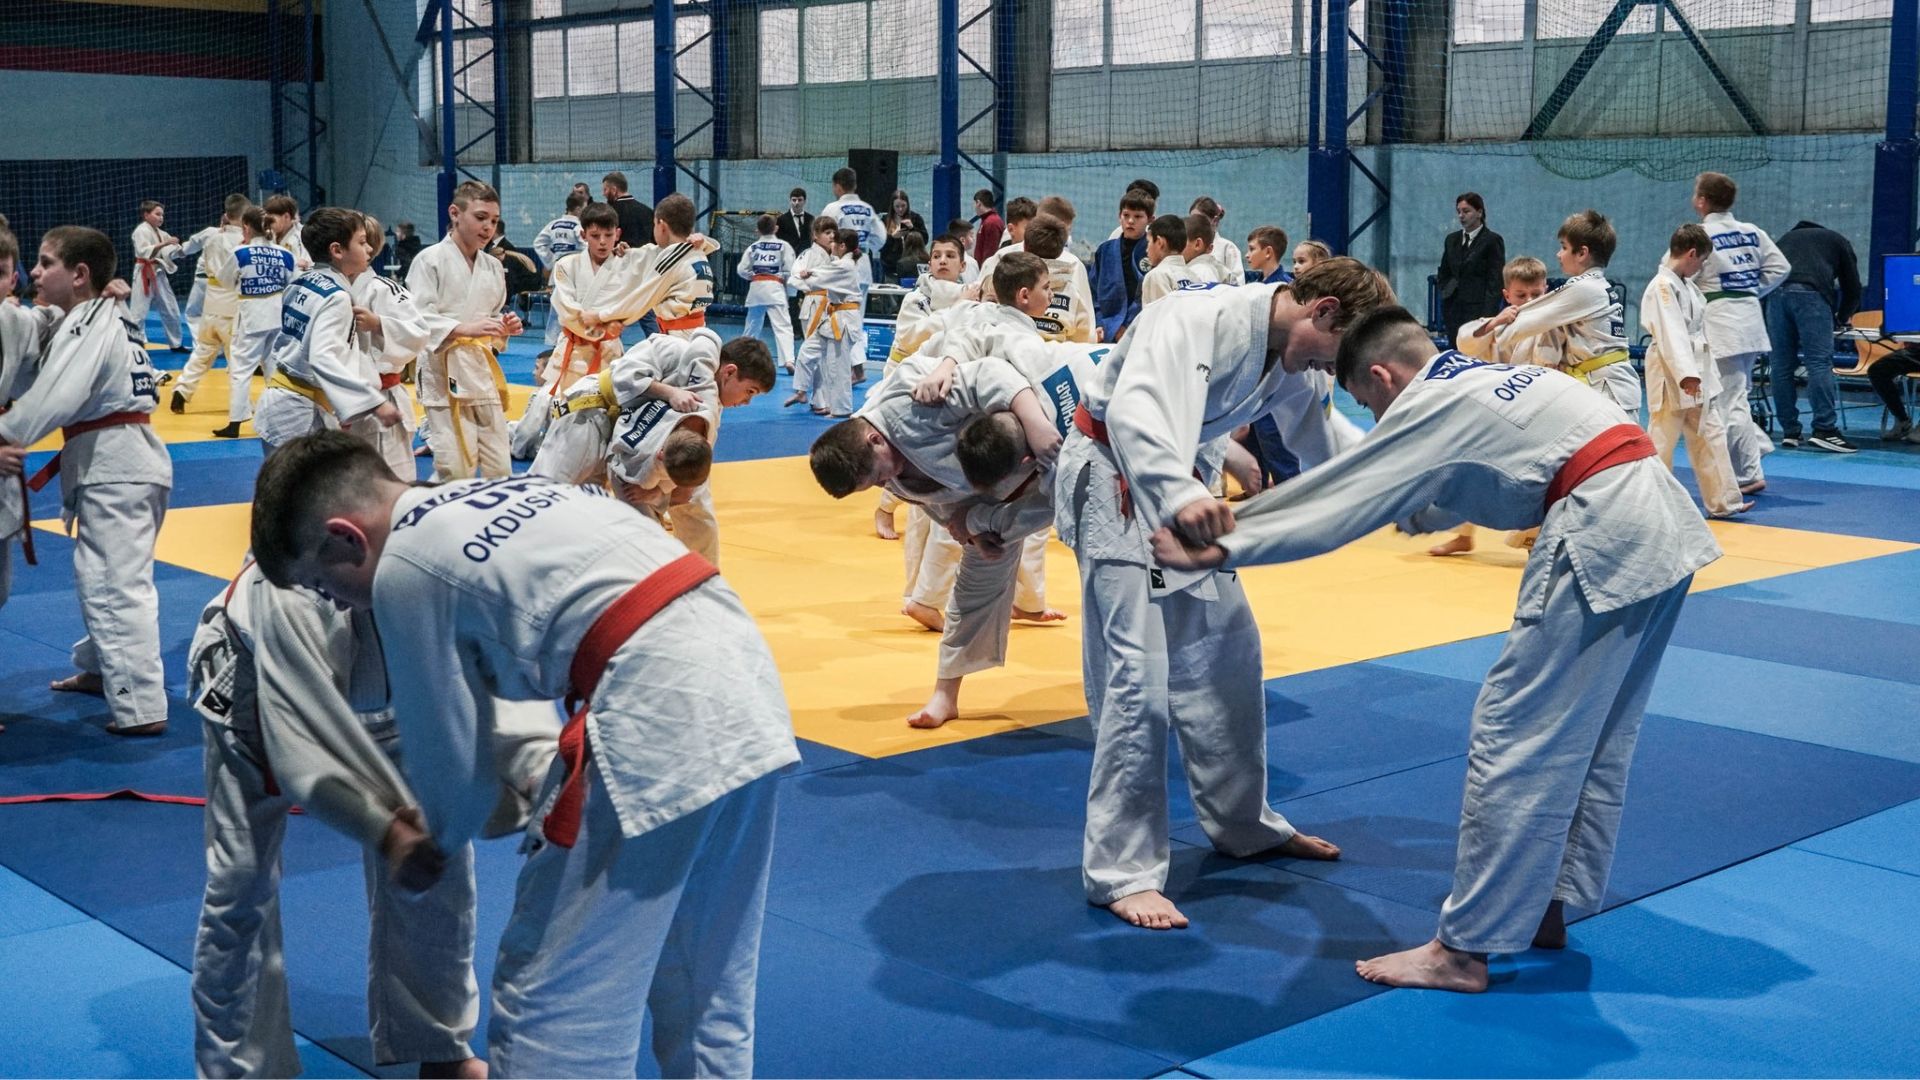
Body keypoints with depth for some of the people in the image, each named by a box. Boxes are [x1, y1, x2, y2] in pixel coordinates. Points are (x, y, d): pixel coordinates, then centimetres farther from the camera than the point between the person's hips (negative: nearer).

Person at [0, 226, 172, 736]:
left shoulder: (89, 325, -16)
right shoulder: (107, 316, 15)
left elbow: (54, 398, -24)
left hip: (113, 469, -10)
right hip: (122, 460, 10)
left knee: (117, 584, -9)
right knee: (102, 575, 24)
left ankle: (141, 707, -8)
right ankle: (99, 669, 40)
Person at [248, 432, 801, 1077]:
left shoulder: (401, 572, -1)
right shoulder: (488, 499, 23)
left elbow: (451, 762, 8)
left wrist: (427, 848, 28)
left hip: (660, 715, -9)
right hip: (744, 679, 9)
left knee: (551, 1002, 2)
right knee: (707, 988, 22)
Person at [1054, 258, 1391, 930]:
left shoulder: (1296, 362, -2)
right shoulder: (1198, 321, -29)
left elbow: (1325, 439, 12)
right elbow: (1136, 413, -46)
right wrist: (1177, 494, -62)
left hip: (1184, 488, 9)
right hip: (1114, 479, -9)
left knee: (1225, 648, 15)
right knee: (1138, 672, -15)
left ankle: (1243, 823, 32)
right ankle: (1120, 872, -7)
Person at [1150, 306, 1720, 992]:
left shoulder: (1429, 407, -2)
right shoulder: (1498, 378, 23)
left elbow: (1336, 502, -2)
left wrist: (1218, 547, 3)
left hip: (1603, 543, -10)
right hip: (1666, 528, 10)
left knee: (1516, 736, -5)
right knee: (1595, 740, 18)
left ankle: (1464, 950, 0)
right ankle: (1548, 907, 28)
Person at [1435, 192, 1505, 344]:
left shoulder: (1492, 240, -2)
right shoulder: (1452, 239, 15)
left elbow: (1495, 282, -7)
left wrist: (1487, 316, -14)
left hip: (1478, 309, -5)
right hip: (1454, 310, 5)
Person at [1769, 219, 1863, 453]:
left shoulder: (1787, 238, 36)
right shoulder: (1838, 242, 27)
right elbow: (1852, 289, 24)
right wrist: (1840, 319, 40)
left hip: (1775, 292, 4)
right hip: (1811, 293, -3)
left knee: (1781, 365, 6)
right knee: (1819, 363, -4)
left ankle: (1790, 432, 8)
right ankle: (1825, 430, -11)